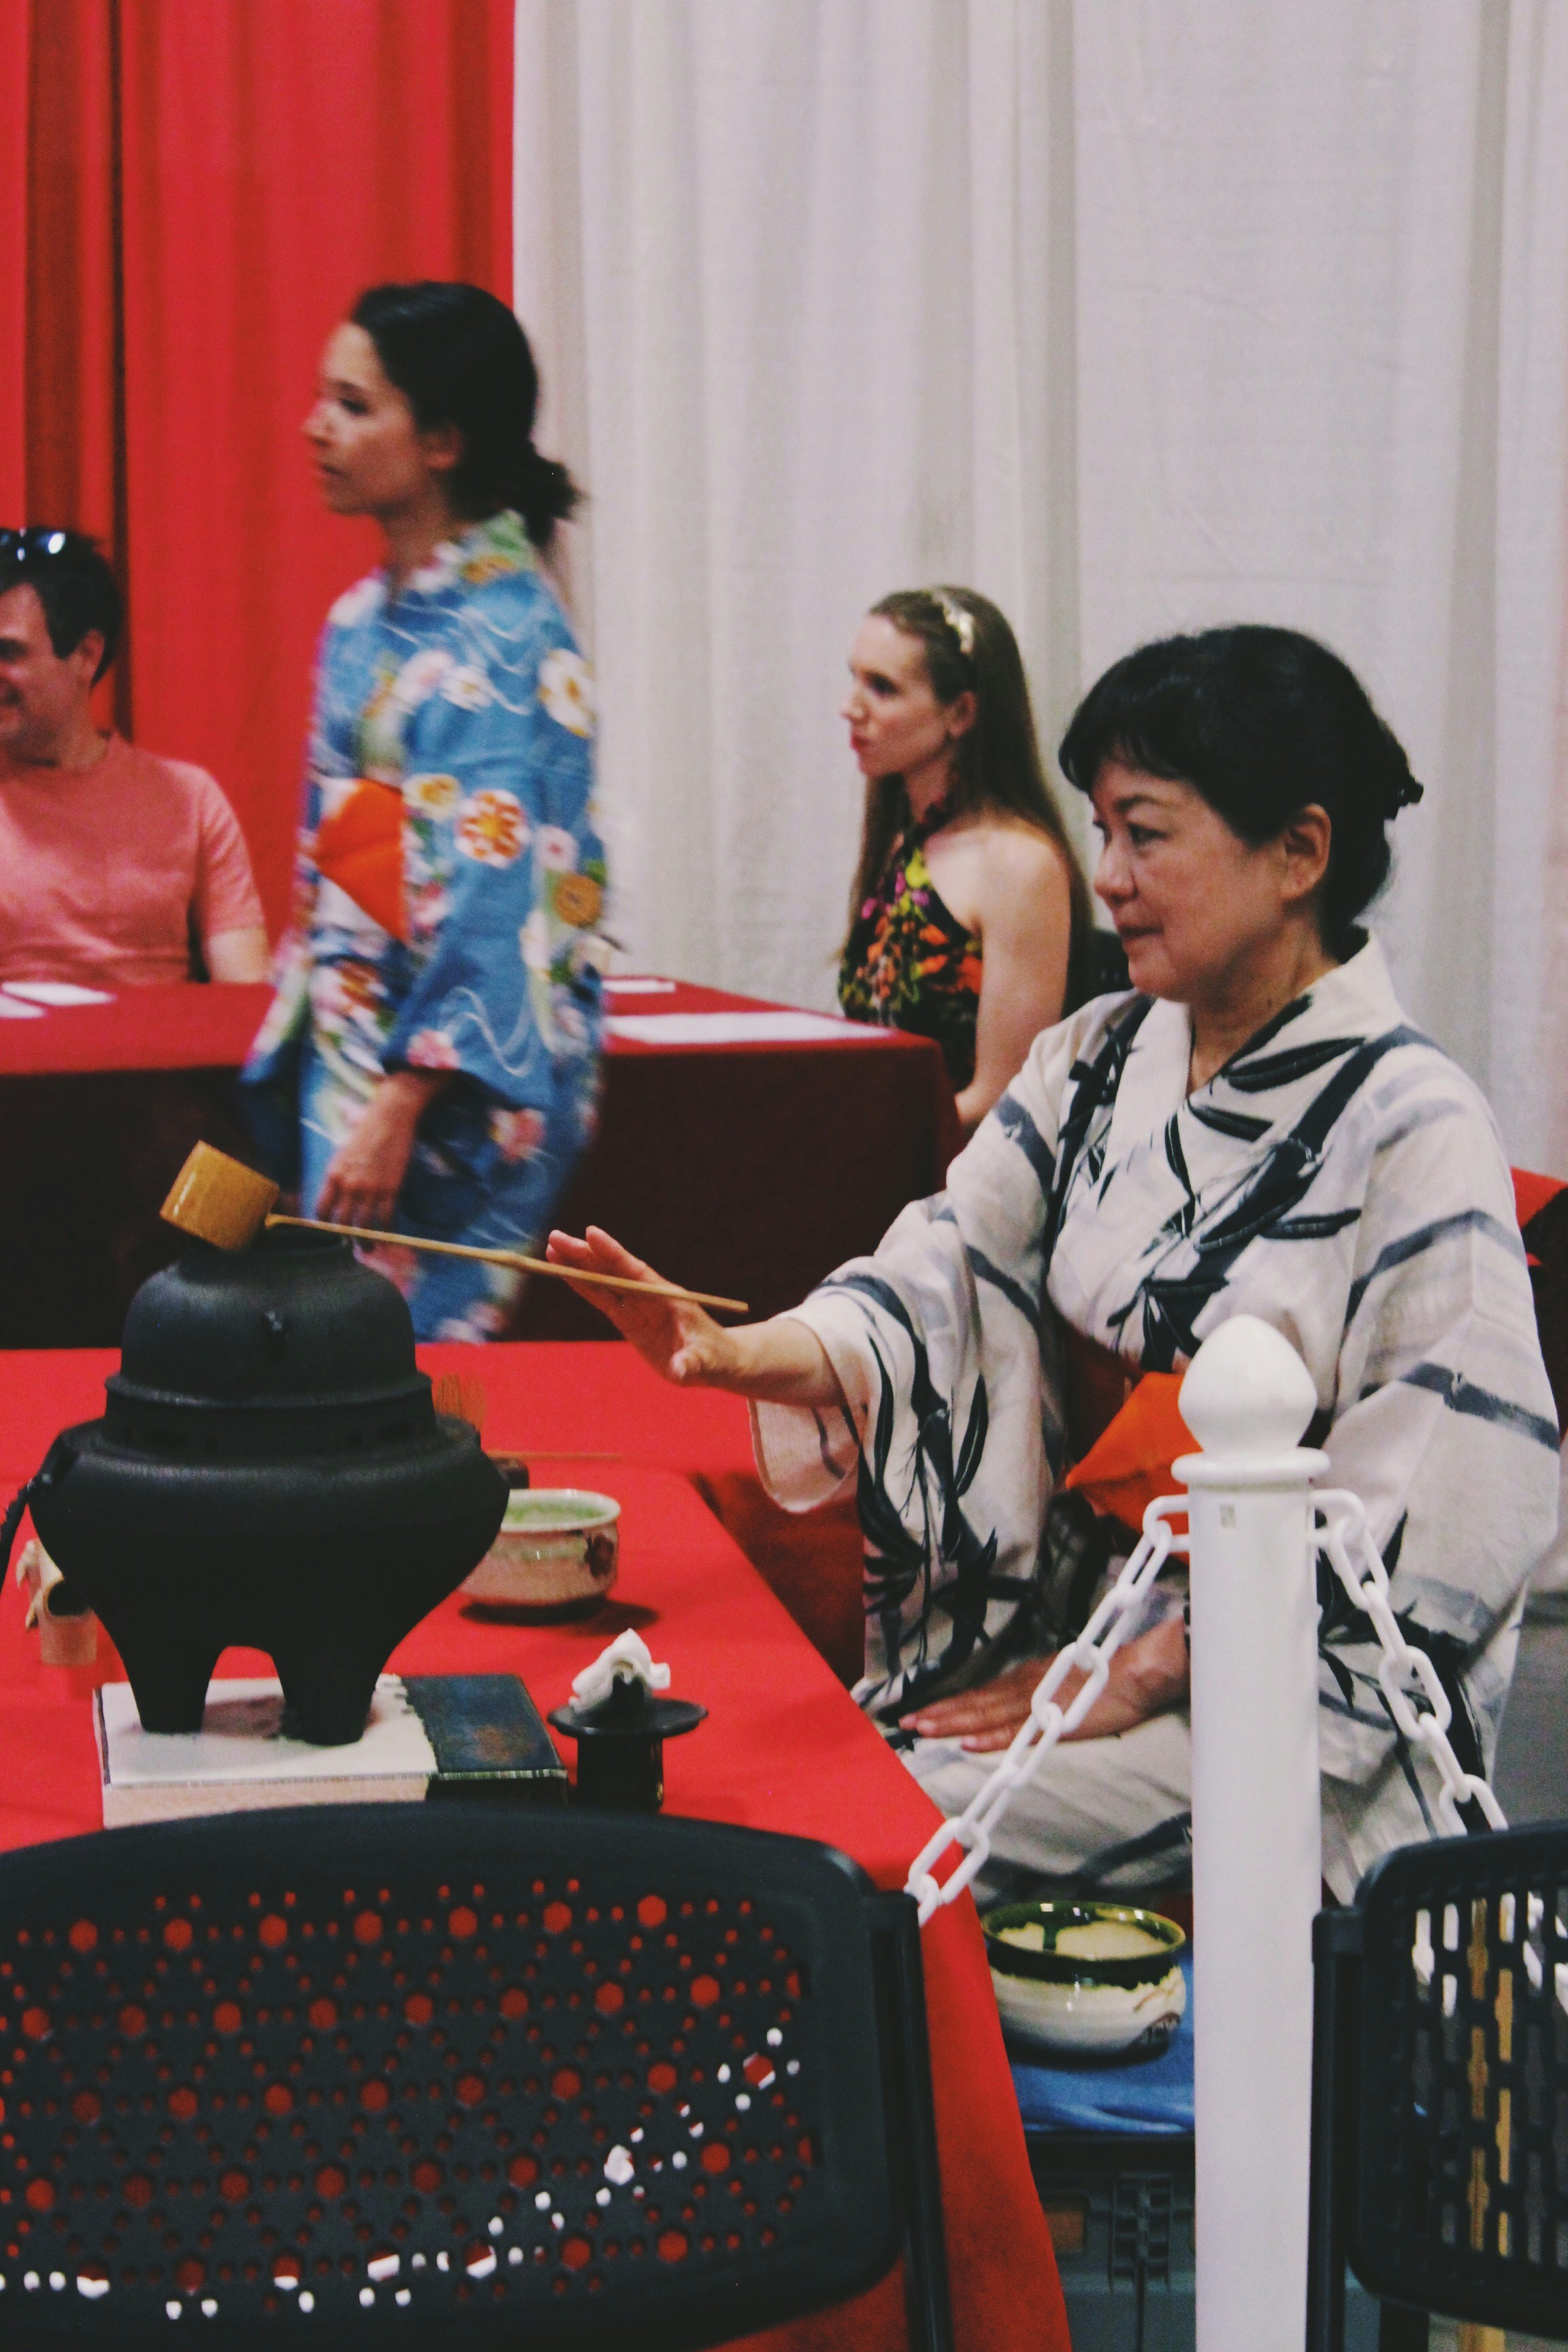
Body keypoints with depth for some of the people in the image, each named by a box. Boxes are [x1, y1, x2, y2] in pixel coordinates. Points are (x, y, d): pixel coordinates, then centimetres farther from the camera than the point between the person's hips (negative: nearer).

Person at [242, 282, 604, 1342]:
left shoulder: (505, 630, -13)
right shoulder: (360, 622, 13)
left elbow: (494, 892, -19)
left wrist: (400, 1103, -22)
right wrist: (289, 1064, 16)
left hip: (457, 1090, -8)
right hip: (344, 1062, 8)